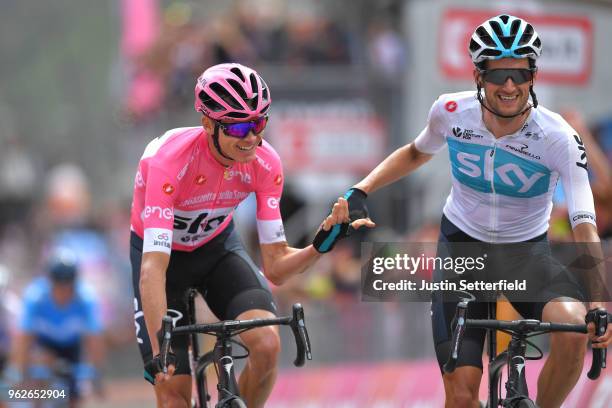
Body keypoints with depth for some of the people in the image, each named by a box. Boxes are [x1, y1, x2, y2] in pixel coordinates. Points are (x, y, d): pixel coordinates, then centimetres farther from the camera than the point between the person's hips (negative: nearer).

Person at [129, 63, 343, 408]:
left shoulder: (265, 163, -23)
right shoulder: (170, 160, -36)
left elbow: (275, 267, -18)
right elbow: (153, 267, -42)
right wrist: (159, 351, -52)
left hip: (218, 247, 3)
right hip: (163, 251, -3)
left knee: (268, 344, -24)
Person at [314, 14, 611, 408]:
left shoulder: (559, 138, -24)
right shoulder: (452, 112, -15)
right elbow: (416, 154, 10)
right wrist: (358, 193, -3)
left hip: (528, 253, -1)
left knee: (574, 327, -34)